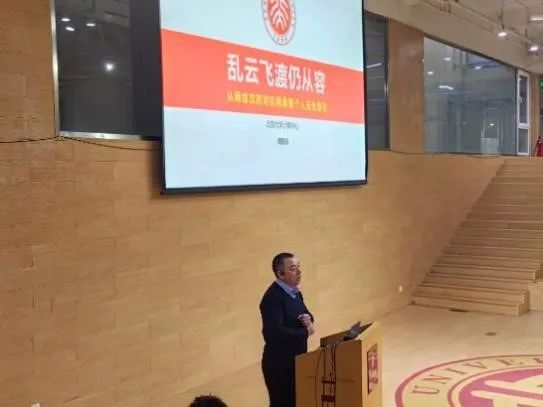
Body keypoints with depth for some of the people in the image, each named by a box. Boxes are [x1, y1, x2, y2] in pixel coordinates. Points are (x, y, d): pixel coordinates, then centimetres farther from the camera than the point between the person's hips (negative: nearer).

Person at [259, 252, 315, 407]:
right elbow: (276, 333, -31)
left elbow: (305, 314, 19)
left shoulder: (294, 291, 6)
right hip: (279, 363, -9)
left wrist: (308, 319, -6)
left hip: (296, 358, 9)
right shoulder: (272, 297, -23)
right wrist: (305, 332, -19)